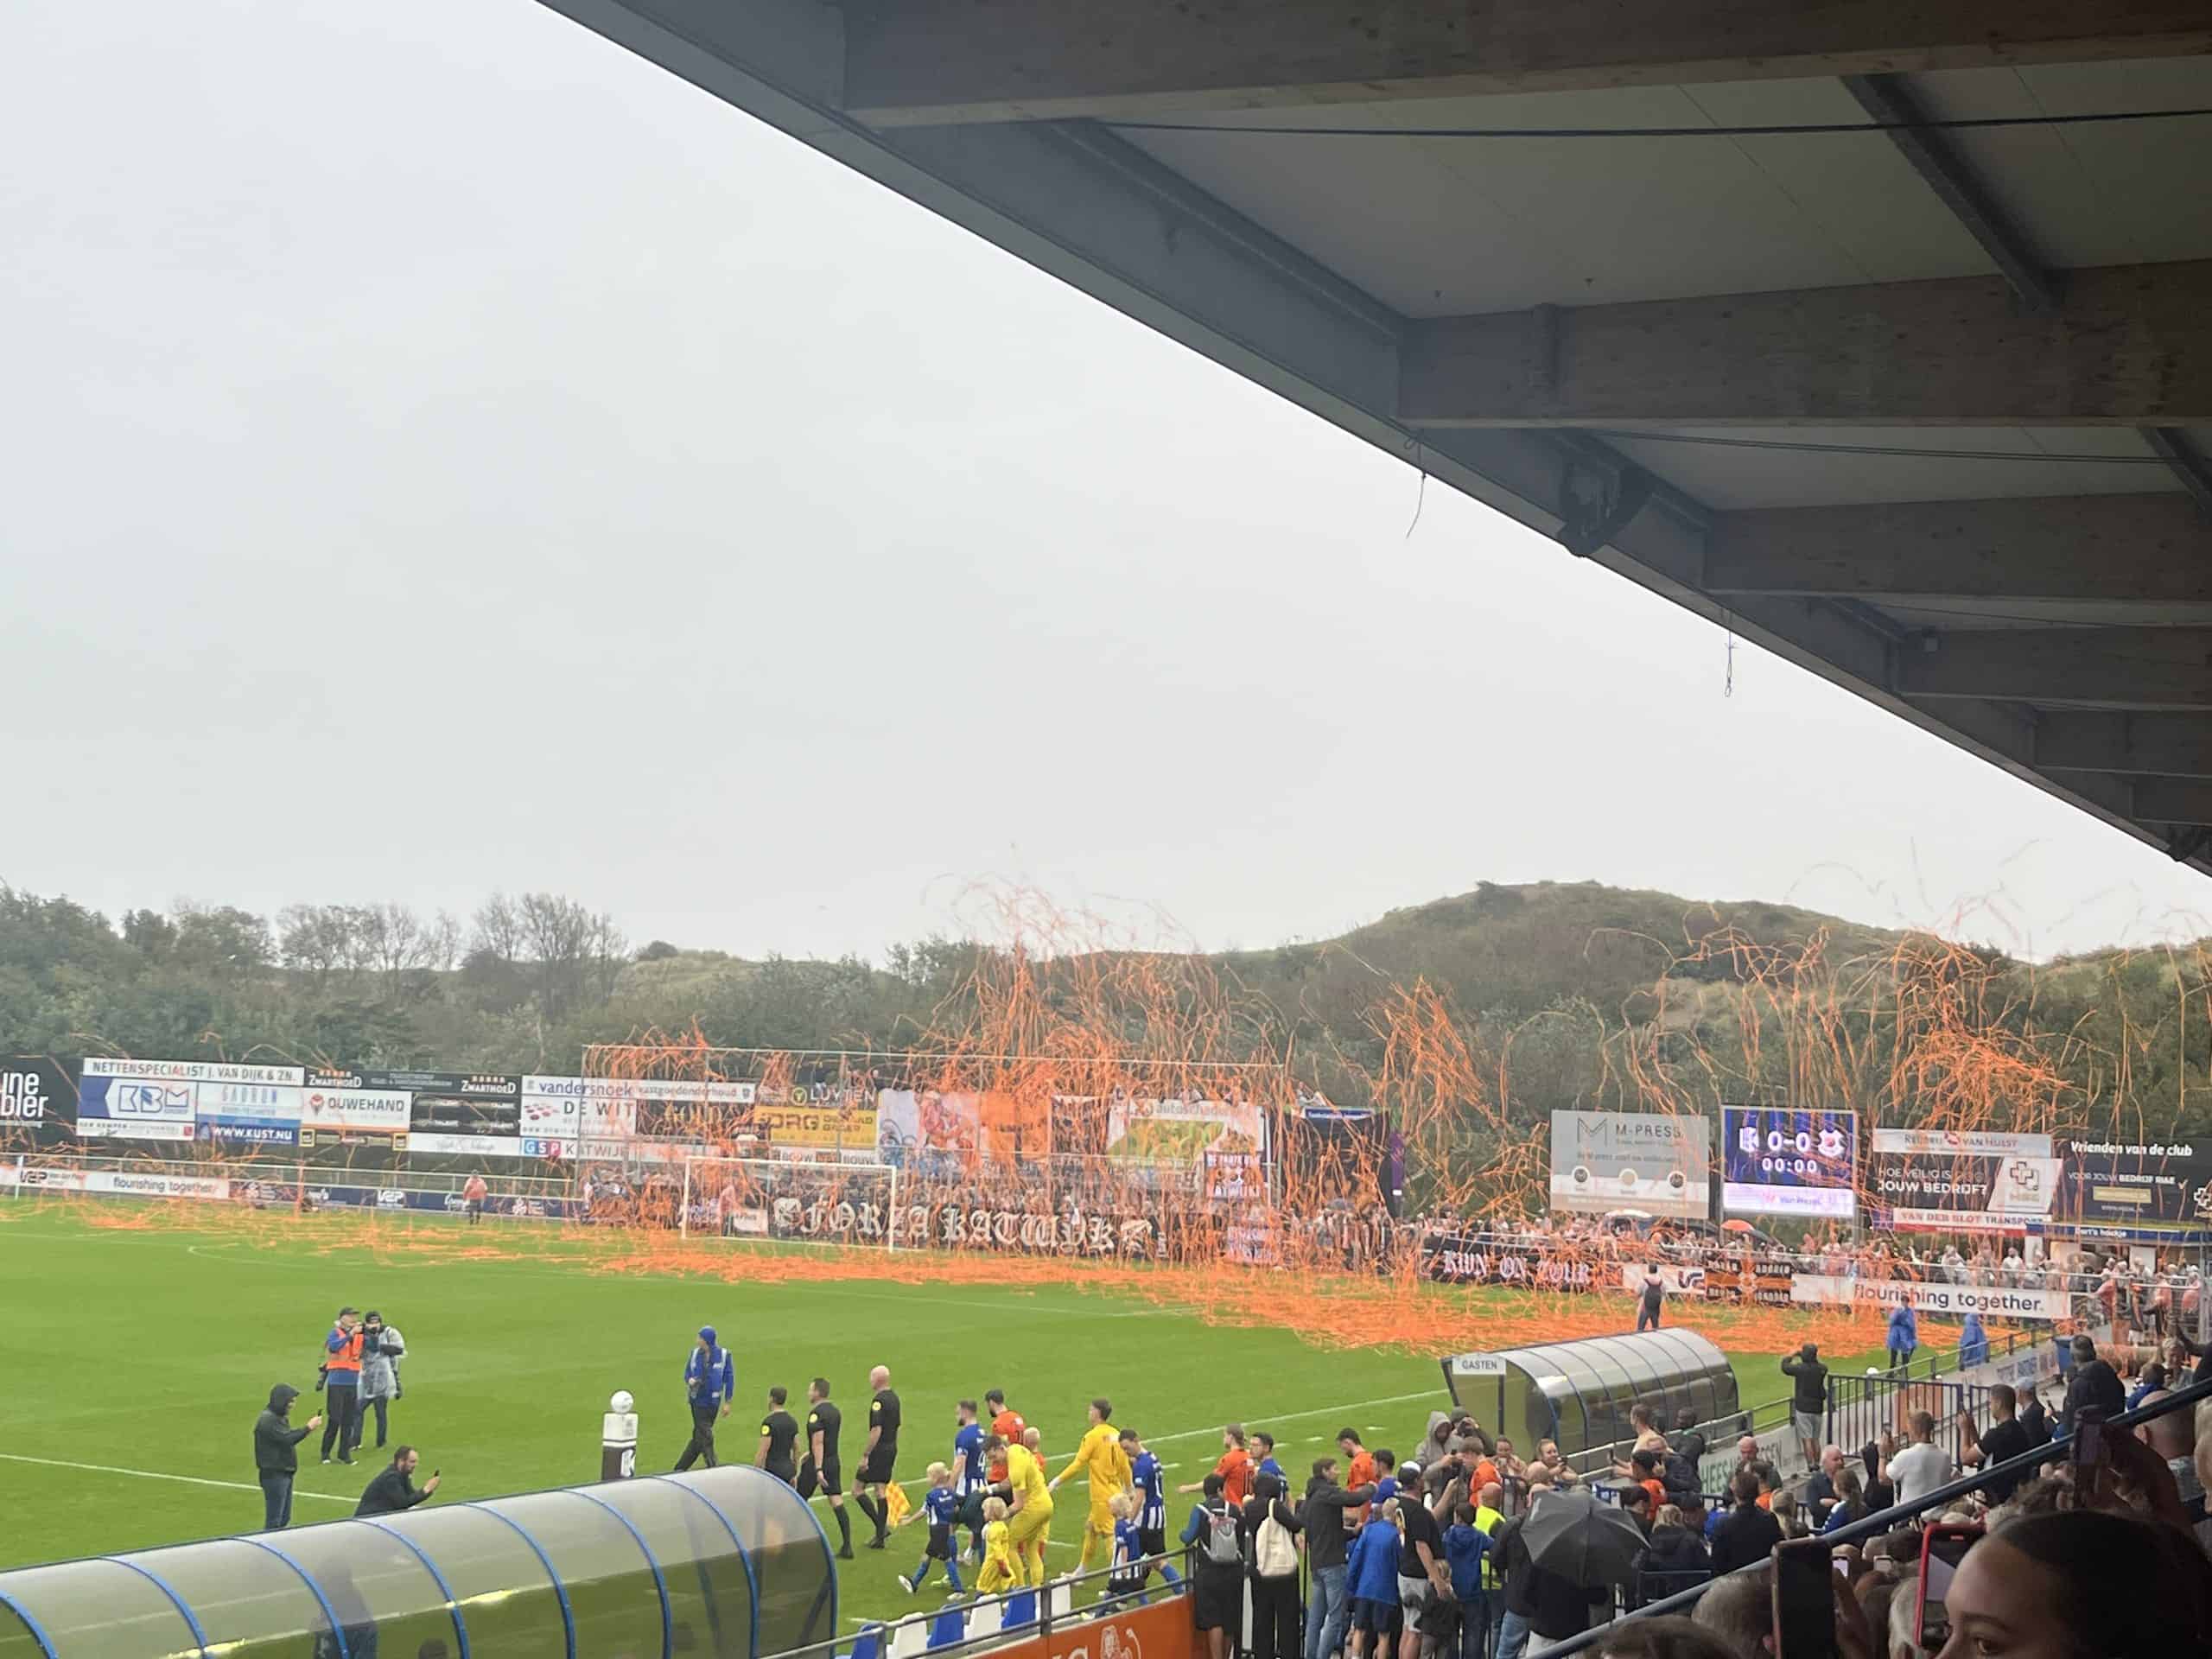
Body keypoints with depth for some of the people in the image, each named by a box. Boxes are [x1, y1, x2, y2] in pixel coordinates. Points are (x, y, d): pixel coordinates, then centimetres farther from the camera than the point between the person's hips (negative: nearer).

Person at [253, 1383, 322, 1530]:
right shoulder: (268, 1420, -18)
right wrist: (308, 1428, -21)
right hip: (274, 1475, -10)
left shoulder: (279, 1417, 15)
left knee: (284, 1519, 14)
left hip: (284, 1474, 10)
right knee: (274, 1520, -8)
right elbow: (287, 1439, -25)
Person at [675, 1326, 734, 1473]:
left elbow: (729, 1378, -1)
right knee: (705, 1436, -4)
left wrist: (727, 1402, -3)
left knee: (699, 1436, 5)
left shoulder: (723, 1355, -6)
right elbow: (687, 1373, 11)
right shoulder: (695, 1353, 1)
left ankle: (680, 1468, 16)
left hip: (713, 1402, -1)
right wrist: (690, 1380, -14)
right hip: (698, 1400, 1)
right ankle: (712, 1469, 3)